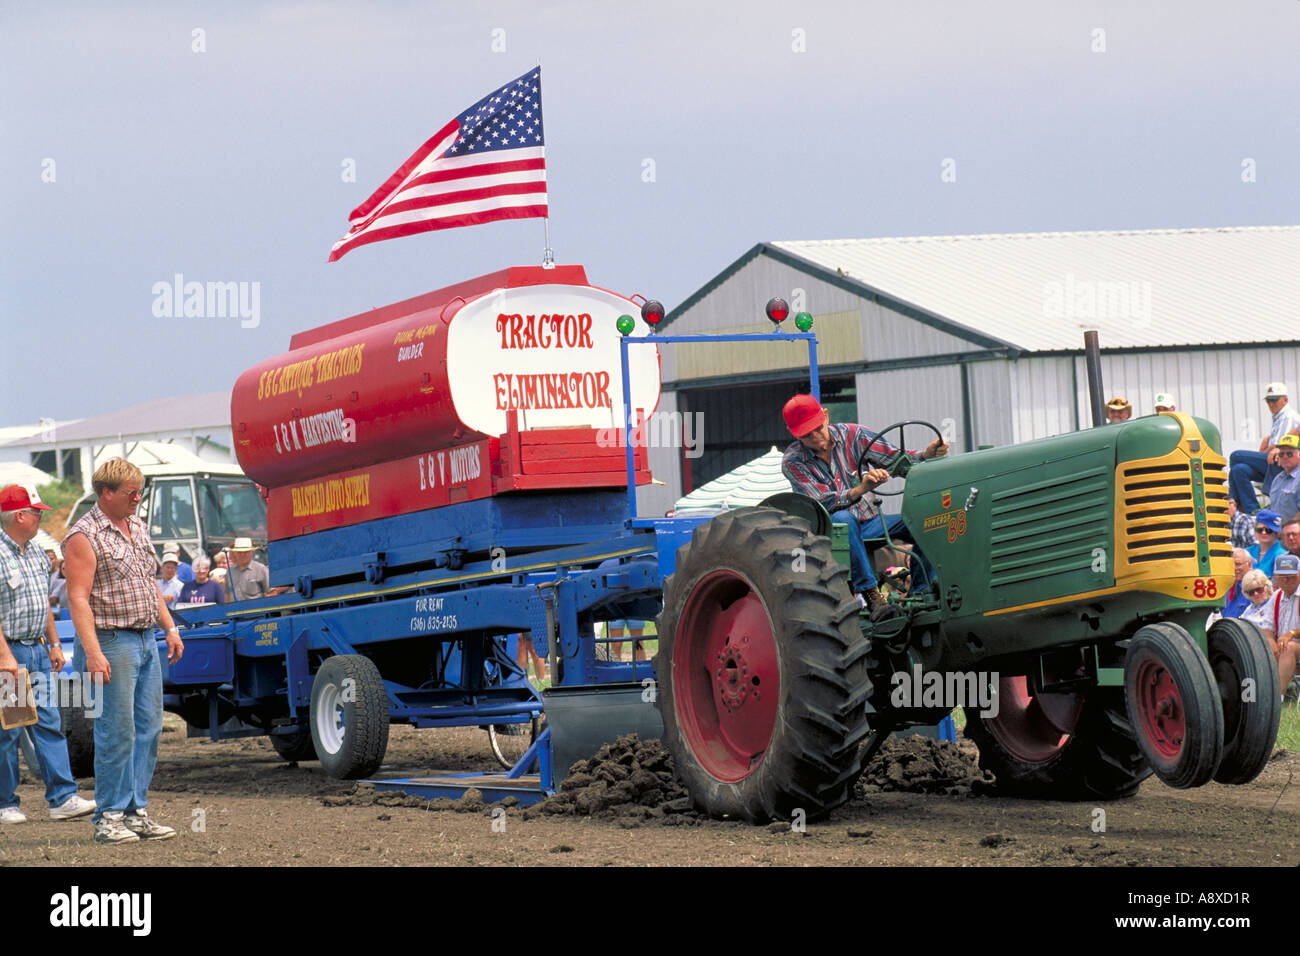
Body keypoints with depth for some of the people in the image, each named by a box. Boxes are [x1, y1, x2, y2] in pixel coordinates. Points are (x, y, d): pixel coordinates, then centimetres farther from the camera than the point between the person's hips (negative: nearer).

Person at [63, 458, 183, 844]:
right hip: (112, 642, -8)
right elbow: (78, 599, -17)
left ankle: (136, 811, 13)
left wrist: (170, 628, 17)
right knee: (117, 731, -7)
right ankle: (109, 817, -2)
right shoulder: (84, 537, -11)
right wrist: (93, 653, -24)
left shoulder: (137, 527, 15)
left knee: (148, 728, 7)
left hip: (146, 640, 8)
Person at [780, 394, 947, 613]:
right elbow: (821, 502, -21)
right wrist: (861, 489, -39)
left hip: (869, 522, 4)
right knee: (843, 519, -40)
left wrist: (925, 455, -23)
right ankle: (869, 593, -41)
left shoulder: (851, 435, 1)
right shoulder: (793, 462, -8)